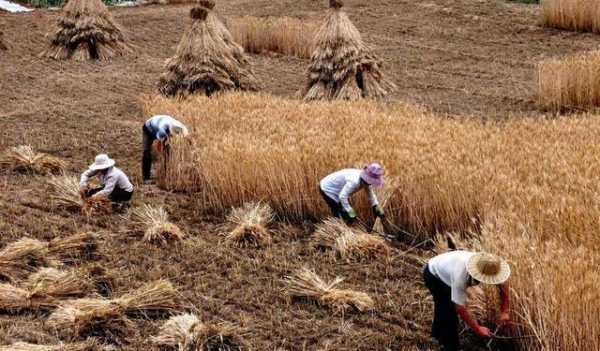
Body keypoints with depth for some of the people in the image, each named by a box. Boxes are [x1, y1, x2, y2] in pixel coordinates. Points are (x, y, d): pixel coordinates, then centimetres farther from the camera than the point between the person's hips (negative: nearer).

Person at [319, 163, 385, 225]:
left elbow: (371, 195, 5)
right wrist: (351, 214, -39)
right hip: (327, 189, -9)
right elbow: (342, 196, -43)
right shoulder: (354, 181, -39)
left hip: (338, 190, 9)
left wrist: (378, 210, 3)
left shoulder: (366, 181, -12)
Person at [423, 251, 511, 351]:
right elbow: (460, 308, -38)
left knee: (443, 306, 25)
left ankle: (437, 333, 50)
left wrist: (504, 312, -14)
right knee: (450, 310, -14)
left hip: (444, 269, 7)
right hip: (433, 274, -7)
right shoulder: (460, 276, -46)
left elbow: (503, 283, -11)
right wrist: (478, 329, -31)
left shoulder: (488, 267, -29)